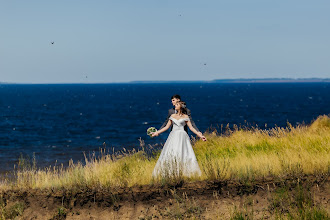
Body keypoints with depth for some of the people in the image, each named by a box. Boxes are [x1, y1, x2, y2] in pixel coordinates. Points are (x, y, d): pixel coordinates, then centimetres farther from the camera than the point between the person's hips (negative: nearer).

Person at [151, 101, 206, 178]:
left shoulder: (185, 117, 7)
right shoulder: (172, 116, 16)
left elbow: (191, 128, 5)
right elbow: (167, 127, 19)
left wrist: (200, 135, -4)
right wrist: (157, 132, 14)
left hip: (182, 136, -3)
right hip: (173, 136, 3)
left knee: (181, 153, -14)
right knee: (170, 154, -8)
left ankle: (182, 172, -13)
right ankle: (171, 173, -8)